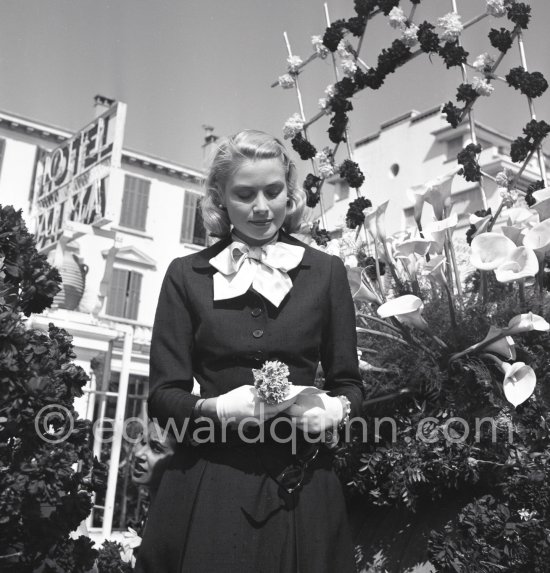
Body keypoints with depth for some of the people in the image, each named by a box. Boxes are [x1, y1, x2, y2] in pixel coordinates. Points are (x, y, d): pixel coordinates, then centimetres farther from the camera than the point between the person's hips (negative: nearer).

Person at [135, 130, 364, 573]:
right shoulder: (187, 276, 4)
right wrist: (215, 408, -19)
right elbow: (164, 396, 1)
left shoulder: (326, 272, 6)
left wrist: (335, 408, -14)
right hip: (208, 487, 0)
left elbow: (351, 384, 8)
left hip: (301, 484, 1)